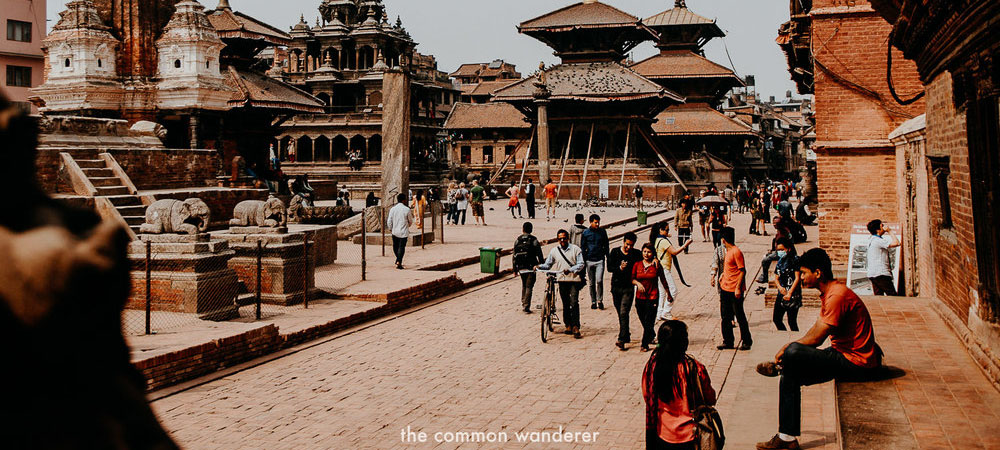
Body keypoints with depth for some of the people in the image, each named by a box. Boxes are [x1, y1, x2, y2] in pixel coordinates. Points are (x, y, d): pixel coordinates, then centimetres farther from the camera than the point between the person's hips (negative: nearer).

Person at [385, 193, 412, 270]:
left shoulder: (392, 209, -2)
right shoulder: (407, 209, -9)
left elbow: (389, 221, 0)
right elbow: (411, 221, 2)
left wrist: (390, 229, 18)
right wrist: (408, 225, 24)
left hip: (395, 231, 3)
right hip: (404, 232, -3)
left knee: (395, 247, 19)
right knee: (401, 247, -2)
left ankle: (398, 260, 33)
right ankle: (398, 262, -14)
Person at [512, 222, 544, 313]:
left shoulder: (517, 240, 3)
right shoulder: (534, 240, -5)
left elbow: (514, 255, 5)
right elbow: (539, 254, -5)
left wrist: (515, 269, 12)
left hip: (521, 267, 3)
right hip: (531, 267, -3)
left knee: (523, 286, 21)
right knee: (529, 287, -1)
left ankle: (523, 303, 22)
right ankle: (527, 307, -8)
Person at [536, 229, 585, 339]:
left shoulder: (575, 249, 2)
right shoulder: (554, 251, 9)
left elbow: (580, 264, -4)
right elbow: (548, 264, 12)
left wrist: (570, 270, -19)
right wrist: (539, 266, -9)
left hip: (574, 279, -3)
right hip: (562, 280, 3)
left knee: (574, 303, -12)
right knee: (565, 304, 9)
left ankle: (575, 327, -11)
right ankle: (568, 325, 20)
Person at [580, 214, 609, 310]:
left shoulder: (603, 232, 5)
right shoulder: (585, 233, 3)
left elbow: (606, 246, 14)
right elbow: (582, 248, 8)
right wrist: (583, 261, 4)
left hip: (600, 260, 0)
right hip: (589, 260, 1)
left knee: (599, 281, -13)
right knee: (592, 283, 6)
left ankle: (600, 300, 0)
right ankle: (593, 302, 16)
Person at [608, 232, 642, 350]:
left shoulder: (637, 254, 1)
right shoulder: (615, 252, 3)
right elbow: (609, 267, -4)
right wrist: (620, 268, -20)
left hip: (629, 288, -3)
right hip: (616, 286, 3)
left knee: (624, 313, -13)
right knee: (620, 314, 12)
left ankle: (622, 339, -16)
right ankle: (626, 336, 28)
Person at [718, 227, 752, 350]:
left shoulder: (736, 252, -16)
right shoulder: (728, 251, 11)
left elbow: (742, 271, -17)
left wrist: (738, 288, -20)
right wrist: (722, 277, 18)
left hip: (735, 290, -9)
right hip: (726, 289, 9)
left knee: (740, 317, 1)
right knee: (726, 317, 11)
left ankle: (747, 341, 12)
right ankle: (728, 341, 19)